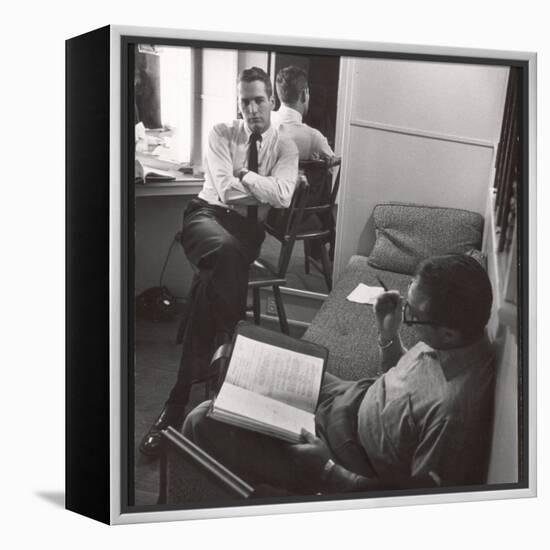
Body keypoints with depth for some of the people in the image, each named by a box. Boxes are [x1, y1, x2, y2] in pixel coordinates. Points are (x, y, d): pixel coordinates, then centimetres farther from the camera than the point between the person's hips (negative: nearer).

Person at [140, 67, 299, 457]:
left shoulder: (285, 147, 10)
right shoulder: (222, 134, 9)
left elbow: (283, 197, -9)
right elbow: (225, 190, -6)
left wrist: (245, 175, -8)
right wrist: (264, 183, -1)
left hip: (249, 228, 1)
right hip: (209, 215, 0)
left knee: (211, 282, -30)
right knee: (226, 250, -39)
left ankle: (180, 399, -24)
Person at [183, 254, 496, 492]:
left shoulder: (455, 409, -39)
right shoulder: (462, 336, -13)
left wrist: (327, 471, -22)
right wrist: (388, 334, -8)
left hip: (354, 469, -8)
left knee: (203, 423, -6)